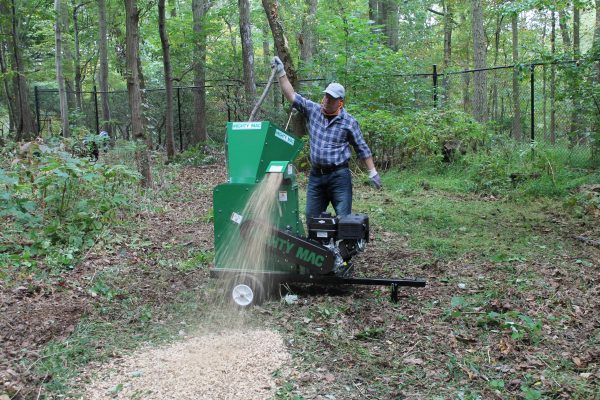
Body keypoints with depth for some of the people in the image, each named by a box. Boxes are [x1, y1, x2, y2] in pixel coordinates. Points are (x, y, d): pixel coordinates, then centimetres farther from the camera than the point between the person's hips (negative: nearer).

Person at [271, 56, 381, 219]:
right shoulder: (313, 110, 5)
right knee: (311, 217, 9)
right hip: (316, 175, 4)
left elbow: (362, 149, 2)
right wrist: (281, 73, -1)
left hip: (339, 176, -4)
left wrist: (373, 172, 0)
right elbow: (292, 95, 6)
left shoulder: (349, 122, -3)